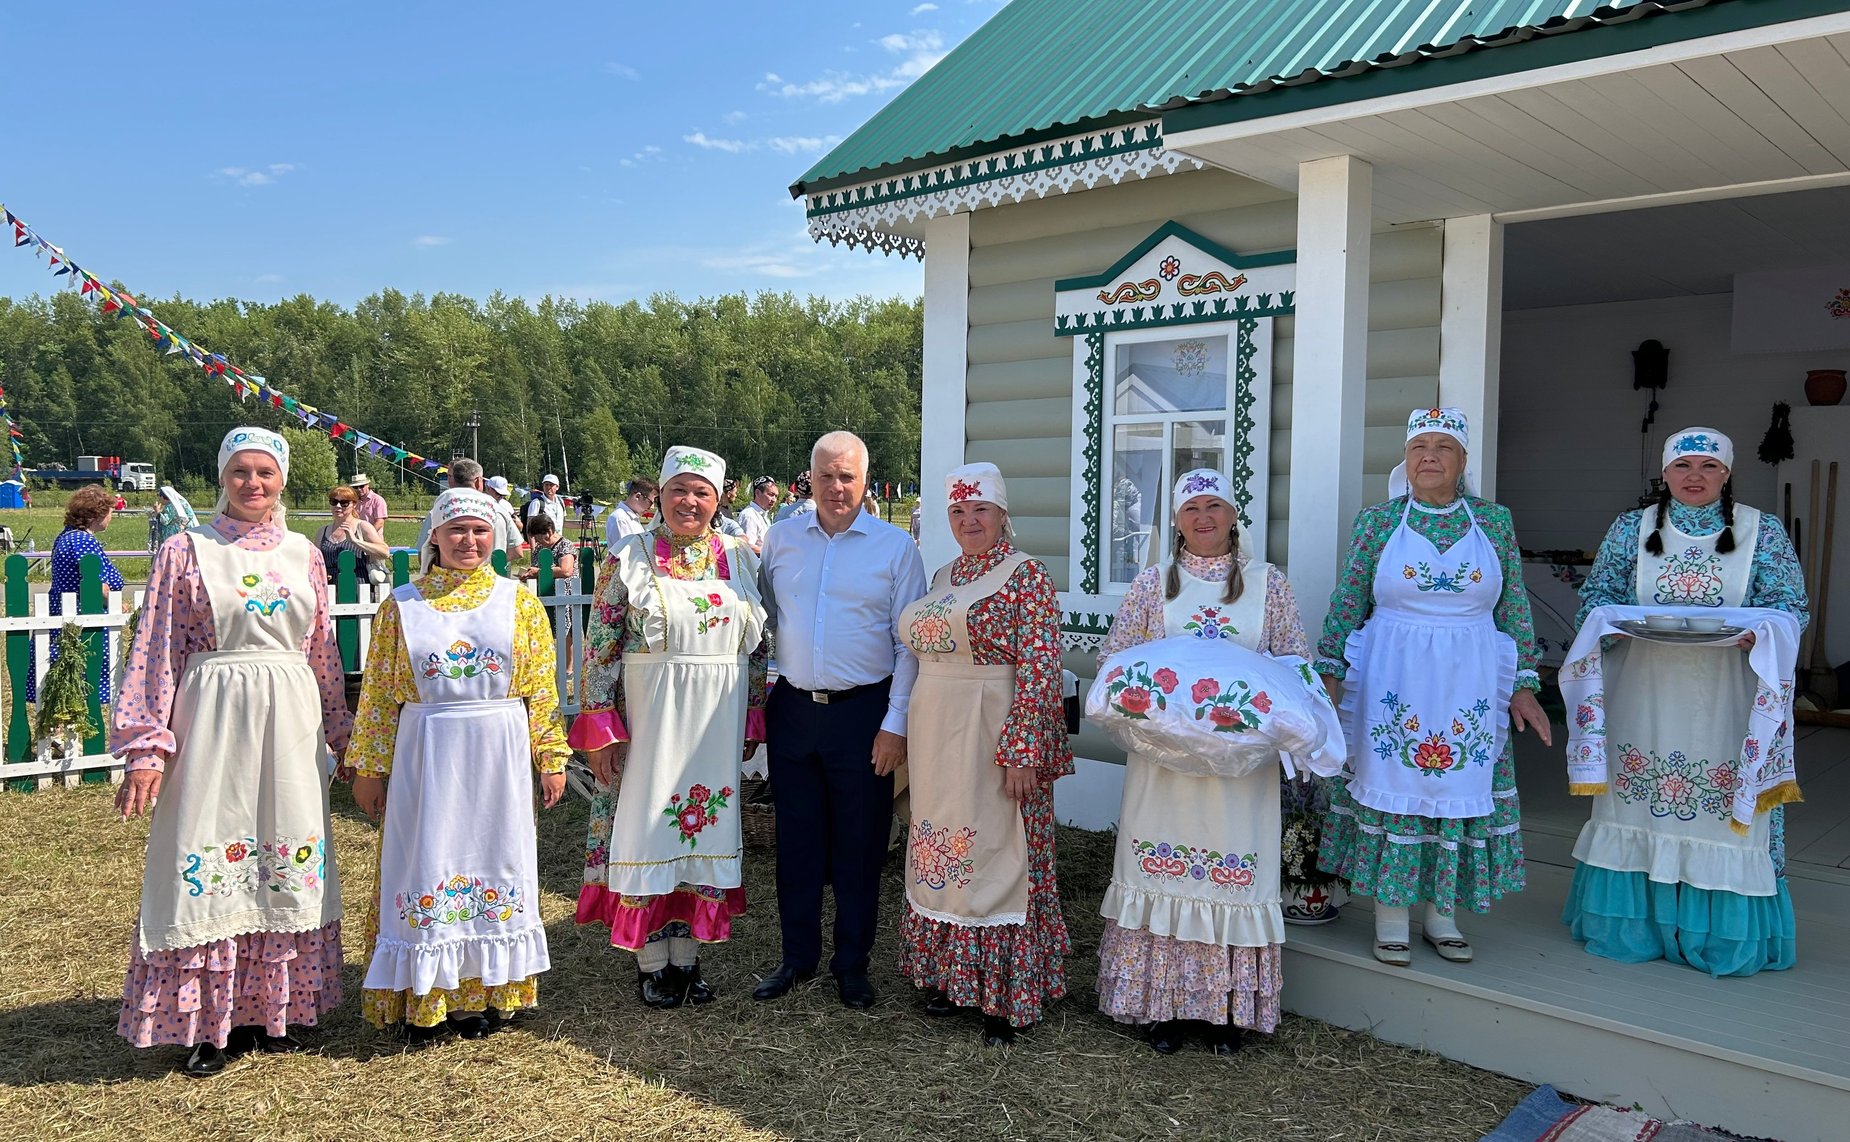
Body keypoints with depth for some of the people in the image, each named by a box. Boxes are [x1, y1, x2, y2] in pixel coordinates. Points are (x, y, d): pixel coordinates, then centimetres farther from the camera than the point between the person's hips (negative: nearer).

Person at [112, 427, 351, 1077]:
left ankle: (271, 1009, 22)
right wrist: (146, 750, -9)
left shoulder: (303, 556, 9)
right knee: (209, 862, 1)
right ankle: (211, 1024, 16)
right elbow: (156, 655, -3)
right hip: (212, 722, -3)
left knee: (286, 866, 8)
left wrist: (339, 731, 17)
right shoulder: (187, 552, 0)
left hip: (289, 724, 3)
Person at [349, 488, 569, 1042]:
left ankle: (480, 992, 22)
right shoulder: (401, 605, 3)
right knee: (424, 869, 5)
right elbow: (378, 693, 4)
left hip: (499, 760, 1)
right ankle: (422, 999, 18)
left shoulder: (520, 602, 4)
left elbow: (542, 689, 3)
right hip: (426, 760, 0)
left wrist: (551, 757, 0)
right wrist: (368, 768, 1)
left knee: (493, 864, 8)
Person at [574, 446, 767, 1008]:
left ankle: (687, 955, 23)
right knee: (647, 824, 4)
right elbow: (599, 647, -5)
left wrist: (753, 719, 7)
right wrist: (600, 725, -9)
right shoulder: (627, 558, -3)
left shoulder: (741, 558, 5)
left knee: (706, 824, 9)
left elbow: (758, 645, 9)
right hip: (647, 718, -3)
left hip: (717, 723, 3)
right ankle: (651, 962, 19)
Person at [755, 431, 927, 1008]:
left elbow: (909, 644, -3)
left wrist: (895, 722, -8)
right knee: (796, 841, 12)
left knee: (859, 846, 8)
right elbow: (763, 618, 13)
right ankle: (797, 956, 27)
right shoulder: (780, 537, 5)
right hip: (792, 709, 3)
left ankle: (852, 964, 24)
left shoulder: (895, 546, -3)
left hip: (864, 713, -2)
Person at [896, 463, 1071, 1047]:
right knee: (942, 852, 14)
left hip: (993, 736, -7)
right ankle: (949, 974, 28)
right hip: (935, 737, 7)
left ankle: (1006, 994, 11)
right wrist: (915, 738, 14)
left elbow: (1039, 668, -15)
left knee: (997, 855, 0)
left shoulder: (1026, 576, -9)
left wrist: (1021, 751, -21)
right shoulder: (943, 577, 13)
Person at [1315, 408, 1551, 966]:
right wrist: (1329, 677, -1)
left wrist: (1523, 685, 4)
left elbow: (1514, 608, 8)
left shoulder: (1494, 521, 5)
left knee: (1460, 789, 6)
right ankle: (1390, 917, 14)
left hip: (1471, 686, 2)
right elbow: (1346, 606, 3)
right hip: (1392, 683, -1)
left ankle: (1441, 914, 22)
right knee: (1390, 789, 2)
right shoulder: (1377, 521, 1)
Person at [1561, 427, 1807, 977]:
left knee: (1725, 810, -1)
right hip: (1643, 698, 1)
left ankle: (1722, 931, 14)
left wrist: (1755, 630, -19)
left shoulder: (1763, 532, 5)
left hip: (1726, 701, -1)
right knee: (1636, 803, 5)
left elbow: (1792, 606, 2)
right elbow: (1596, 595, 7)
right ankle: (1631, 921, 18)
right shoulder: (1631, 528, 8)